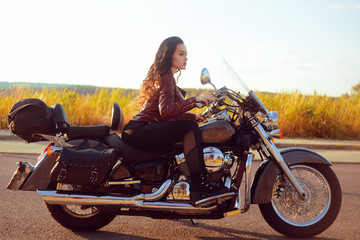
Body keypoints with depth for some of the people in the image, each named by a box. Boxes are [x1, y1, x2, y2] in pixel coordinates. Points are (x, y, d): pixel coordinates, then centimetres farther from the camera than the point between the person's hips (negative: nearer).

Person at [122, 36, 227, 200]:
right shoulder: (166, 78, -9)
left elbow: (170, 113, 28)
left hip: (138, 131, 11)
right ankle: (199, 185, -28)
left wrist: (194, 116, 20)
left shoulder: (165, 76, 23)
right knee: (189, 127, -23)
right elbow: (166, 110, -27)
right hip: (138, 131, -11)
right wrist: (195, 100, -29)